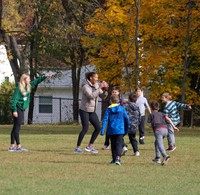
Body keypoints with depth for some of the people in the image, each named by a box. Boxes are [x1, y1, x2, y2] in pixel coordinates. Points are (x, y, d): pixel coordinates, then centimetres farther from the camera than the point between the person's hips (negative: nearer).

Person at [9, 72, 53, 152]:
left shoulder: (28, 86, 8)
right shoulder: (18, 88, -14)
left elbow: (37, 81, 19)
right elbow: (14, 100, -16)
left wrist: (45, 76, 12)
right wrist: (14, 110, -21)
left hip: (22, 109, 9)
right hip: (17, 109, -9)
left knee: (15, 127, 9)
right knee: (17, 127, -8)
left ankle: (12, 146, 11)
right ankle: (18, 146, -10)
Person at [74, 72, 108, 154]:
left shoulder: (96, 86, 7)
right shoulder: (86, 86, -14)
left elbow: (102, 96, 3)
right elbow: (91, 96, -28)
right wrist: (99, 88, -26)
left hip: (92, 111, 8)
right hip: (84, 110, -8)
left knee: (98, 128, 1)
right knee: (85, 128, -15)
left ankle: (90, 146, 10)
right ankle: (77, 148, -8)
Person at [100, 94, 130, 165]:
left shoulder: (108, 109, -1)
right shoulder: (121, 108, 1)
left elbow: (105, 120, -7)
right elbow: (127, 119, 7)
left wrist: (102, 130, -9)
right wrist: (126, 129, 21)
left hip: (111, 130, 1)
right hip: (120, 130, -1)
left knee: (113, 144, 17)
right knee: (119, 144, -5)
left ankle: (114, 159, 25)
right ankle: (117, 158, -27)